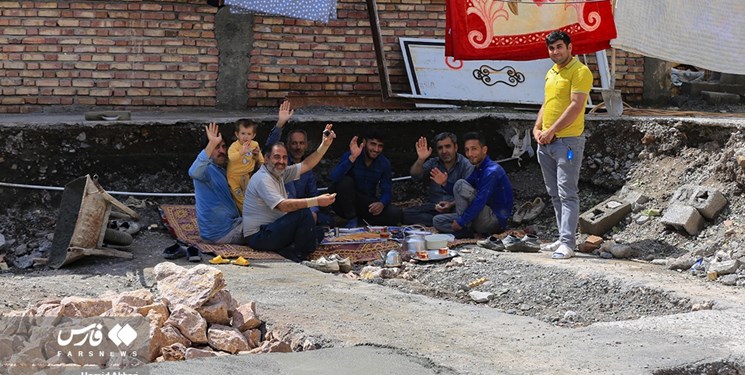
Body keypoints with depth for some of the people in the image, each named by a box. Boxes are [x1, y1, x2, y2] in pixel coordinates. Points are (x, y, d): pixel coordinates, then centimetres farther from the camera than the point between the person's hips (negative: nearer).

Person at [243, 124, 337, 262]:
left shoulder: (279, 173, 11)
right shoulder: (262, 179, -19)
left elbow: (306, 165, 14)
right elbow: (283, 206, -29)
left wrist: (325, 145, 2)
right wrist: (317, 201, -31)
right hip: (258, 236, -10)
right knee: (303, 212, -21)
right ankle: (301, 257, -9)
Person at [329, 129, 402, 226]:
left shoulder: (384, 163, -2)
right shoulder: (349, 156, -14)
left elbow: (387, 191, -6)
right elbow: (334, 178, -32)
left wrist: (382, 203, -30)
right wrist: (352, 158, -41)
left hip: (368, 205, 3)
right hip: (346, 206, -2)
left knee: (396, 214, -21)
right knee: (345, 181, -33)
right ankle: (351, 220, -15)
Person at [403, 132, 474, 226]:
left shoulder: (466, 165, -1)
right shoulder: (433, 163, 13)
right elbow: (415, 176, -3)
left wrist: (451, 205, -29)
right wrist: (420, 160, -22)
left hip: (455, 207, -5)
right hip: (433, 206, 5)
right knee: (406, 214, -22)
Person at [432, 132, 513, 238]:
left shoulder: (491, 171, -19)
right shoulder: (478, 169, 13)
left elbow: (480, 202, -25)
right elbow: (460, 194, 15)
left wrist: (461, 222, -22)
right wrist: (445, 184, -3)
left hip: (496, 220, -10)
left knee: (460, 184, -20)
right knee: (438, 220, 5)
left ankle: (464, 229, -13)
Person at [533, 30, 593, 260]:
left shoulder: (580, 71, -10)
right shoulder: (551, 73, 17)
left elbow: (576, 107, -17)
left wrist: (551, 131, -17)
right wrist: (537, 128, 8)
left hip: (568, 141, -9)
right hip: (546, 143, 9)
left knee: (567, 194, -9)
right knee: (555, 194, 12)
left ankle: (568, 244, -10)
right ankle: (563, 238, 18)